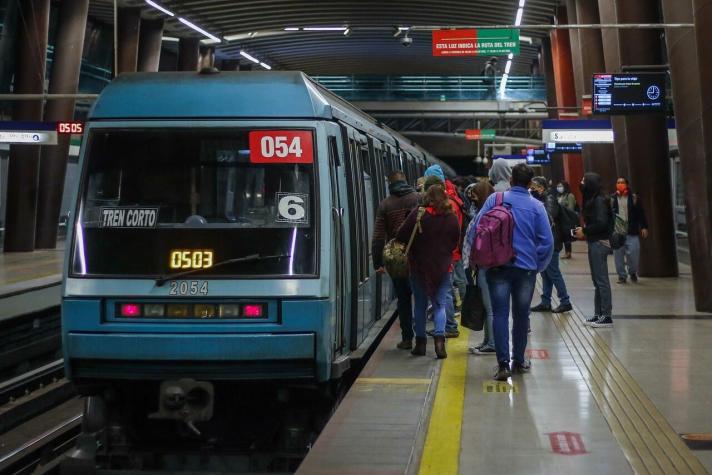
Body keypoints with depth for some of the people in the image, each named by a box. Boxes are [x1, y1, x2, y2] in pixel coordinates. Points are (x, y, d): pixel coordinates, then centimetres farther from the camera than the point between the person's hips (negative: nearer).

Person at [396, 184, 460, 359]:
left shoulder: (417, 215, -12)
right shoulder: (452, 218, -5)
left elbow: (401, 237, -9)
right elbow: (455, 242, 5)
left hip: (419, 266, -1)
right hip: (443, 267, 1)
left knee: (420, 305, 11)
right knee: (440, 305, 8)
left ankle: (420, 342, 14)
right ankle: (439, 338, -9)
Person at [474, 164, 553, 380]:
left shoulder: (495, 199, -4)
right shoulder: (536, 206, -3)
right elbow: (547, 241, -5)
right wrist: (538, 265, 8)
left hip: (498, 266, -1)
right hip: (526, 268, 1)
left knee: (500, 314, 1)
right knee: (521, 315, 14)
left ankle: (503, 363, -9)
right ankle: (518, 361, 24)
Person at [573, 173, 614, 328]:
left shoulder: (599, 201, -14)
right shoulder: (591, 200, 13)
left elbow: (601, 223, -22)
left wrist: (585, 231, -12)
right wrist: (584, 230, 2)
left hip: (599, 243, -10)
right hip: (594, 243, 10)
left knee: (601, 280, -7)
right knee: (597, 280, 13)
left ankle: (606, 316, -4)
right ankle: (598, 314, 19)